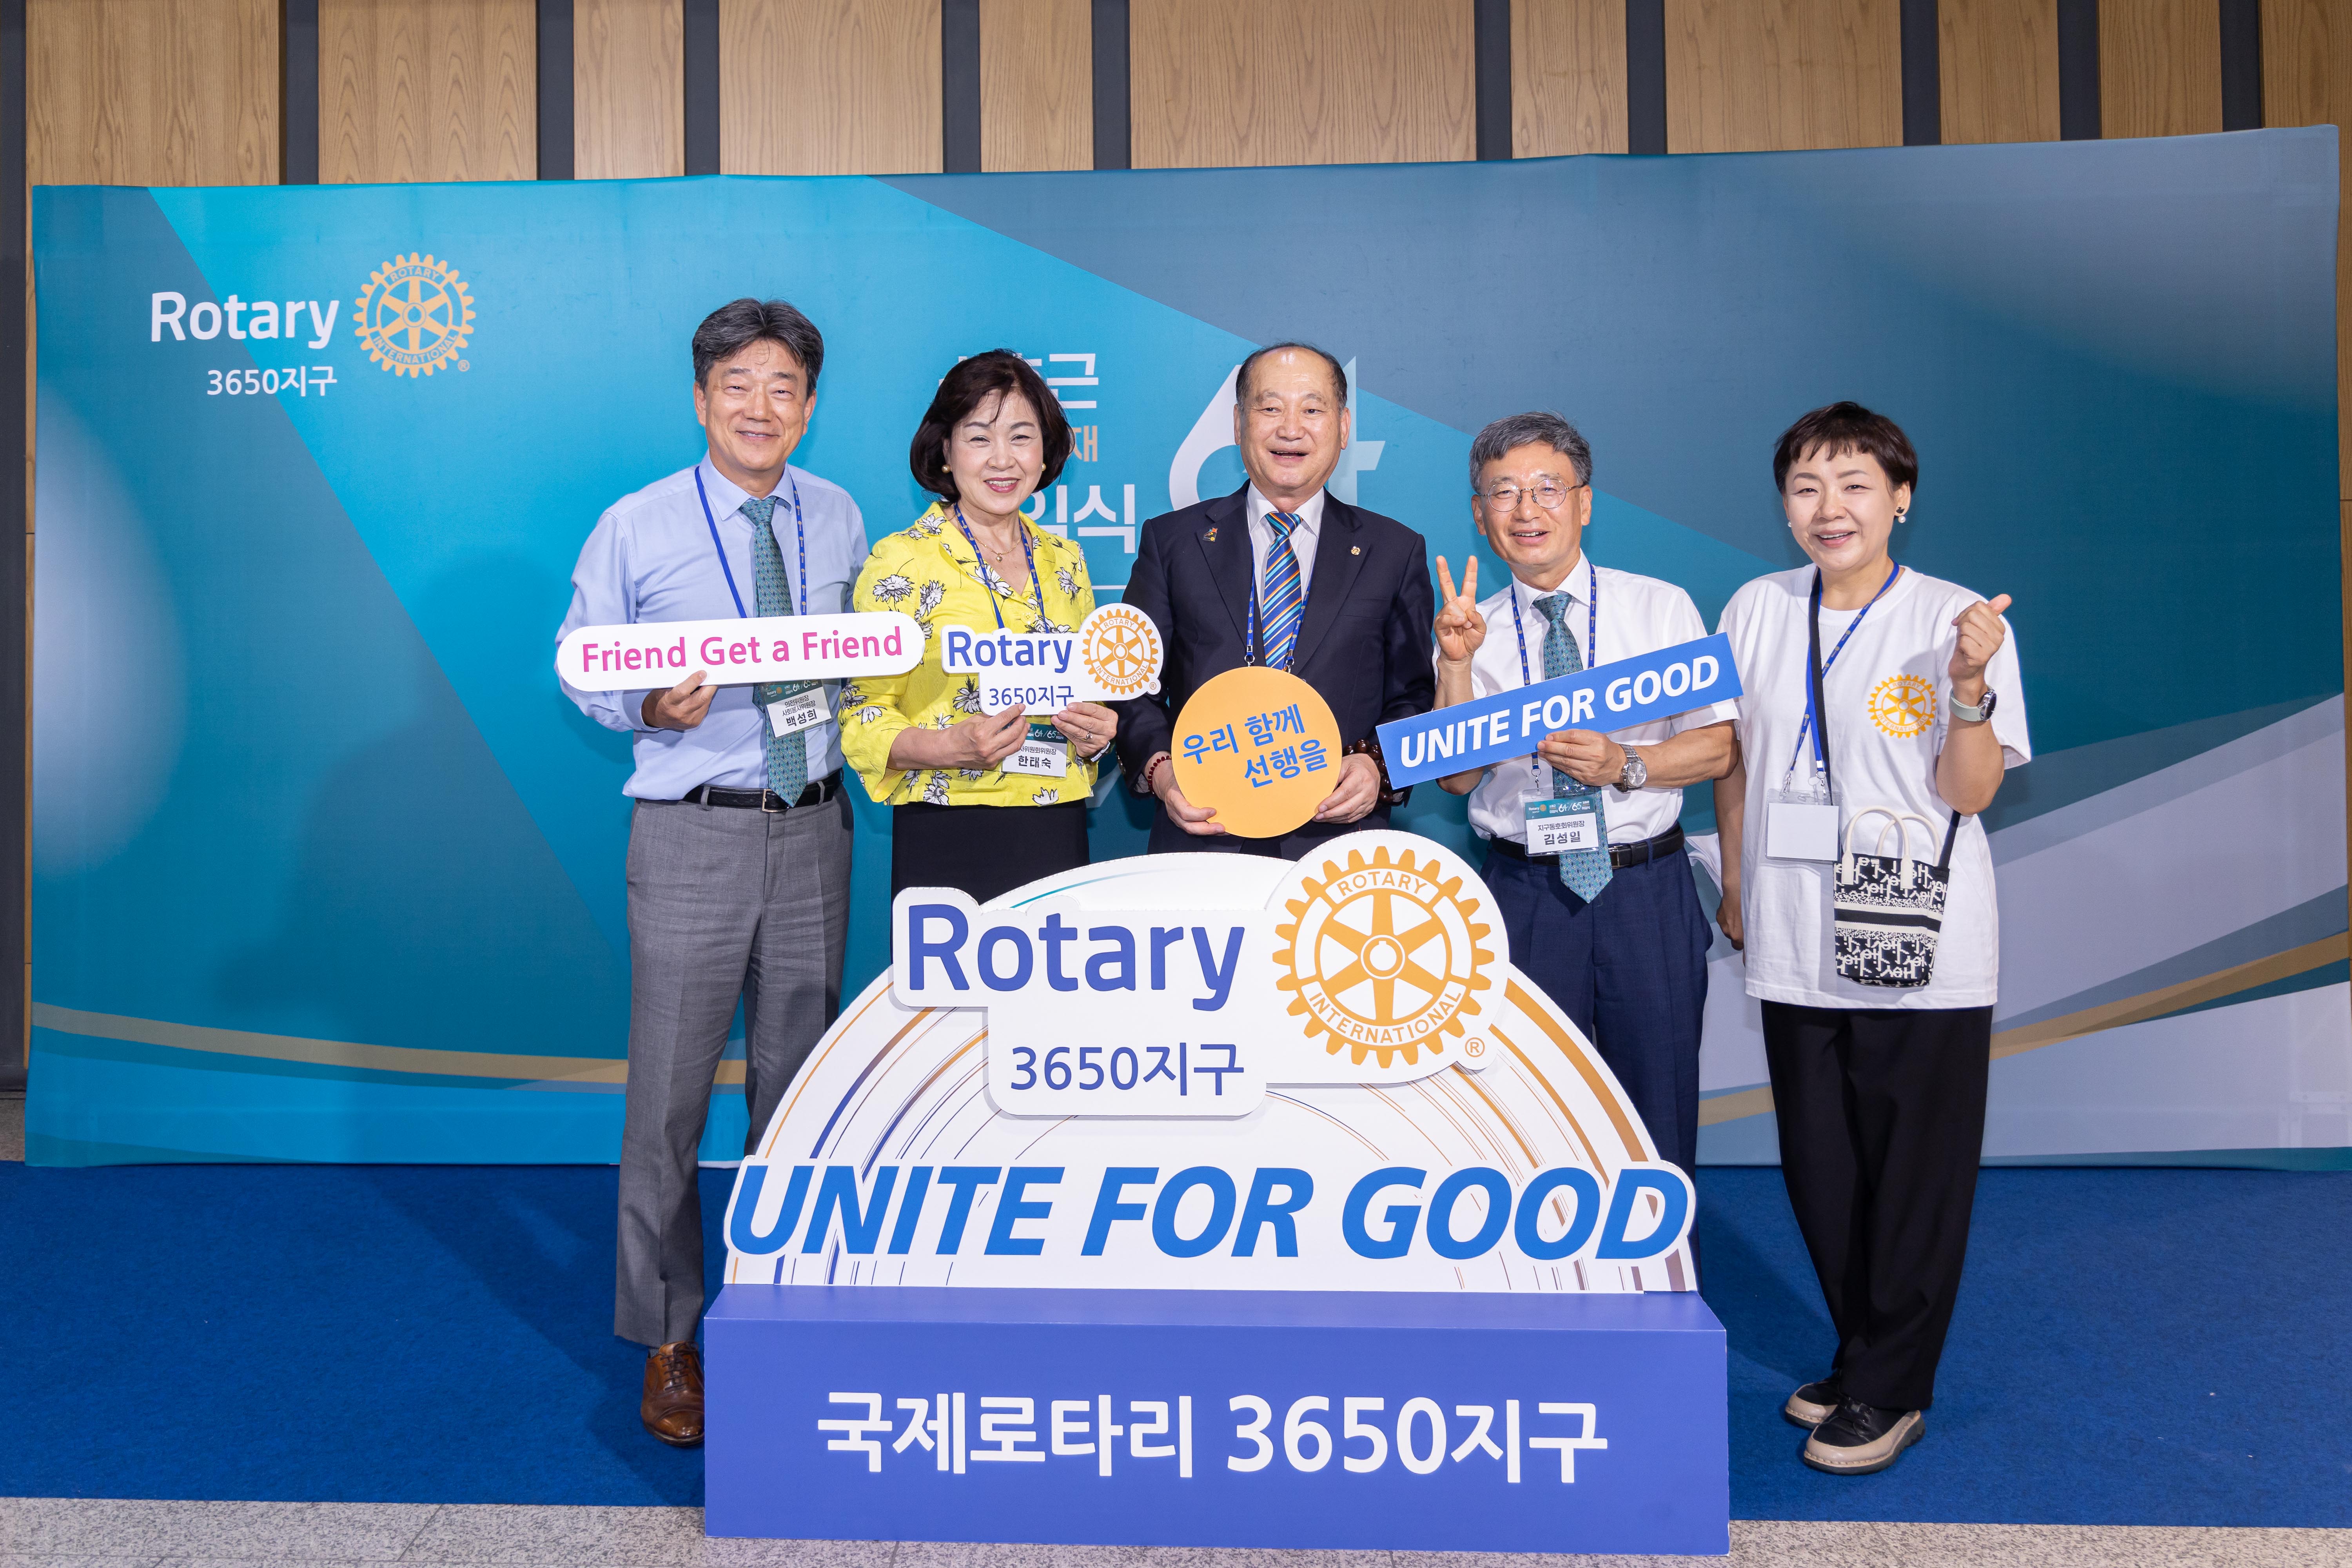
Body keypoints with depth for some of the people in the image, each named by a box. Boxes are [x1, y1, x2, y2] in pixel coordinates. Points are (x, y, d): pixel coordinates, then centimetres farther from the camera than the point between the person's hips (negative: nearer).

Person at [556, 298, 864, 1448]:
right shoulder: (635, 529, -1)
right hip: (693, 835, -3)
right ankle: (668, 1340, 18)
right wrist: (650, 707, -17)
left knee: (797, 1084, 13)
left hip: (814, 828, 3)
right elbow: (581, 665, 2)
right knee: (669, 1095, 1)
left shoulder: (840, 520, 8)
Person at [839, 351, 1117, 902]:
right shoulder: (902, 561, -4)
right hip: (949, 843, -4)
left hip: (1059, 836, 4)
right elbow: (863, 718, -4)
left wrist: (1095, 732, 0)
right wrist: (949, 747, -22)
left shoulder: (1064, 561, 12)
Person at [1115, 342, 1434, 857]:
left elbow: (1415, 696, 13)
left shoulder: (1397, 552, 13)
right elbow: (1134, 685, 11)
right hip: (1200, 839, -1)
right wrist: (1159, 769, -8)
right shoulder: (1171, 541, 12)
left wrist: (1379, 766, -7)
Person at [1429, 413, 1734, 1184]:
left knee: (1658, 1116, 8)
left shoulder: (1662, 607, 3)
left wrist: (1625, 764, -18)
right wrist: (1457, 663, -17)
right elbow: (1458, 775, -5)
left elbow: (1716, 747, -1)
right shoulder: (1471, 629, 4)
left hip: (1648, 894, 0)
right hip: (1527, 895, 1)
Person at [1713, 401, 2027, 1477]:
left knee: (1916, 1173, 5)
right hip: (1795, 944, 4)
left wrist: (1968, 685, -23)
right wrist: (1735, 889, 14)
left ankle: (1890, 1390, 21)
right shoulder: (1757, 612, 4)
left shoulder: (1959, 621, -6)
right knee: (1821, 1167, 14)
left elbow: (1970, 794, -8)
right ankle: (1864, 1355, 32)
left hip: (1923, 948, -3)